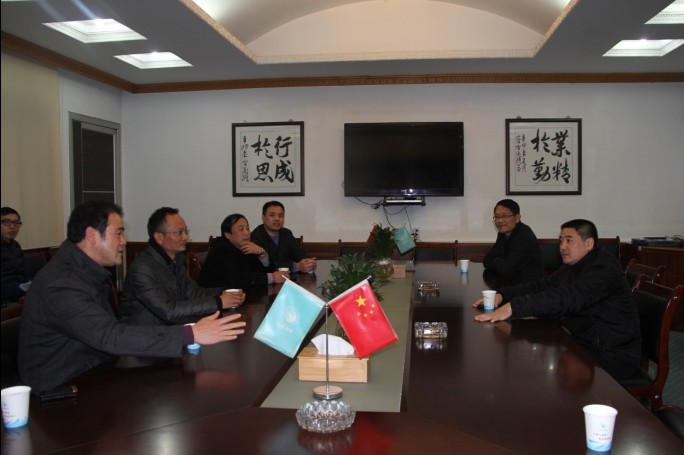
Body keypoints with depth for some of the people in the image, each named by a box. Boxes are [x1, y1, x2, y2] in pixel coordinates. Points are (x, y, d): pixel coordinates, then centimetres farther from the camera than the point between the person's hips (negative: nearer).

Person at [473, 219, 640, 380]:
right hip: (584, 344, 8)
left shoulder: (604, 268, -21)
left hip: (612, 356, -8)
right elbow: (541, 286, 4)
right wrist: (502, 295, -13)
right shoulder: (571, 267, 9)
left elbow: (567, 298, -35)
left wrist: (514, 307, -42)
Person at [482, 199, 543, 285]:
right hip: (510, 284, 8)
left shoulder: (525, 237, -19)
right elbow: (487, 261, 4)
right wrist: (500, 262, -13)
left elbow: (507, 268, -22)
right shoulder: (503, 234, 7)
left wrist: (496, 261, -3)